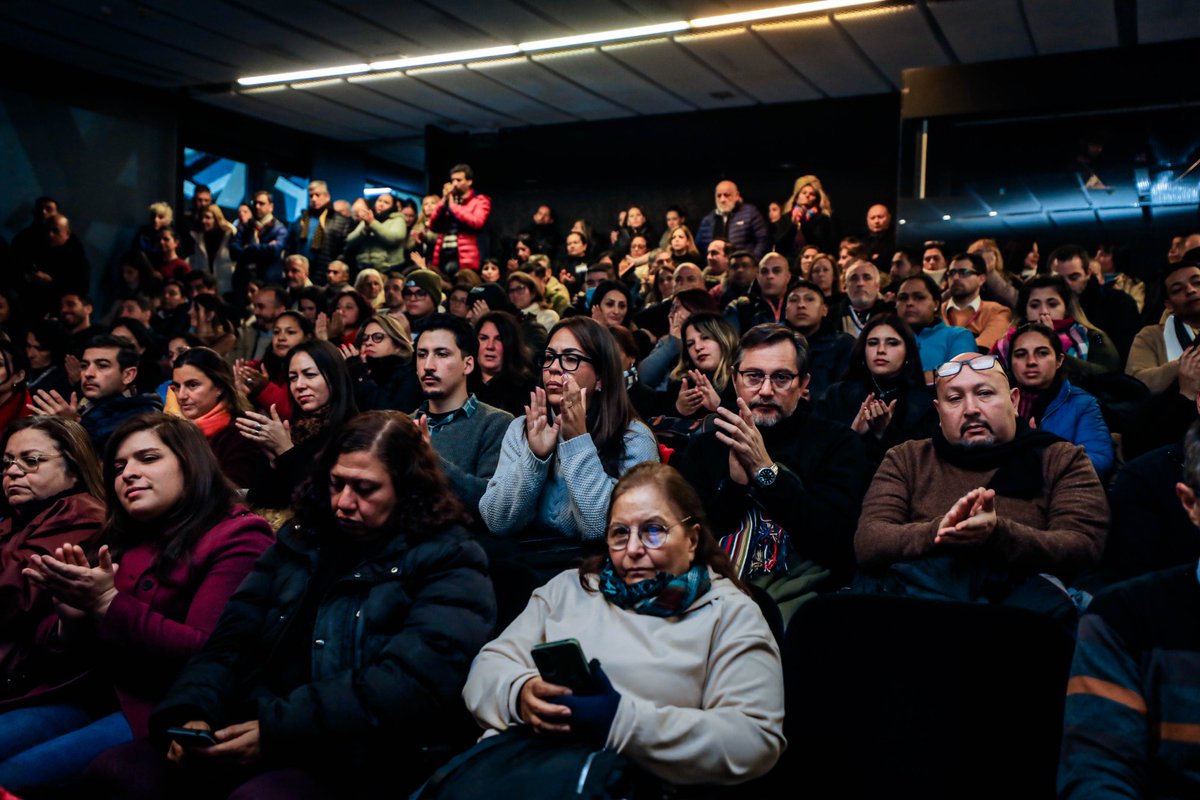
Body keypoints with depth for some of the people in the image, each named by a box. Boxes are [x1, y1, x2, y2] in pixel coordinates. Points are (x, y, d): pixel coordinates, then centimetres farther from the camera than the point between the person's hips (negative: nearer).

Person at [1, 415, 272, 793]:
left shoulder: (238, 538, -11)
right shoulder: (123, 540, 13)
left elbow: (207, 653, -21)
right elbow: (63, 644, 16)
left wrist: (107, 603, -19)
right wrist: (71, 617, -8)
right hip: (99, 697, 8)